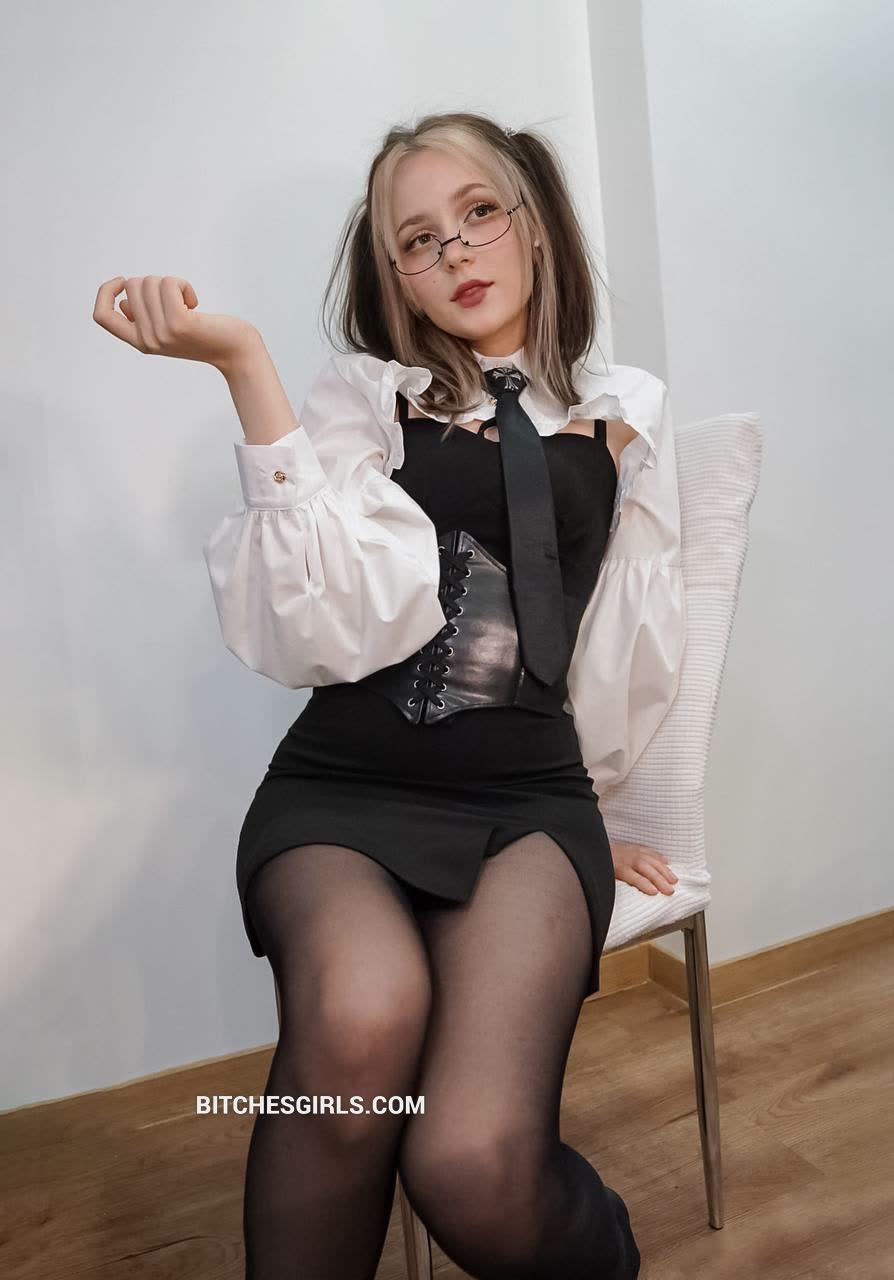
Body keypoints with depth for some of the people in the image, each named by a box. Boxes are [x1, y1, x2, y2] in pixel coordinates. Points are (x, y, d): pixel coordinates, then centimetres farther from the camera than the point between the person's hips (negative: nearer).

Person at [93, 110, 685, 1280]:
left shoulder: (626, 411, 16)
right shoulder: (365, 397, 9)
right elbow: (338, 621, -8)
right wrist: (246, 368, -12)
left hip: (527, 795, 1)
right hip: (345, 784, 0)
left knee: (475, 1170, -25)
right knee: (360, 1018, -36)